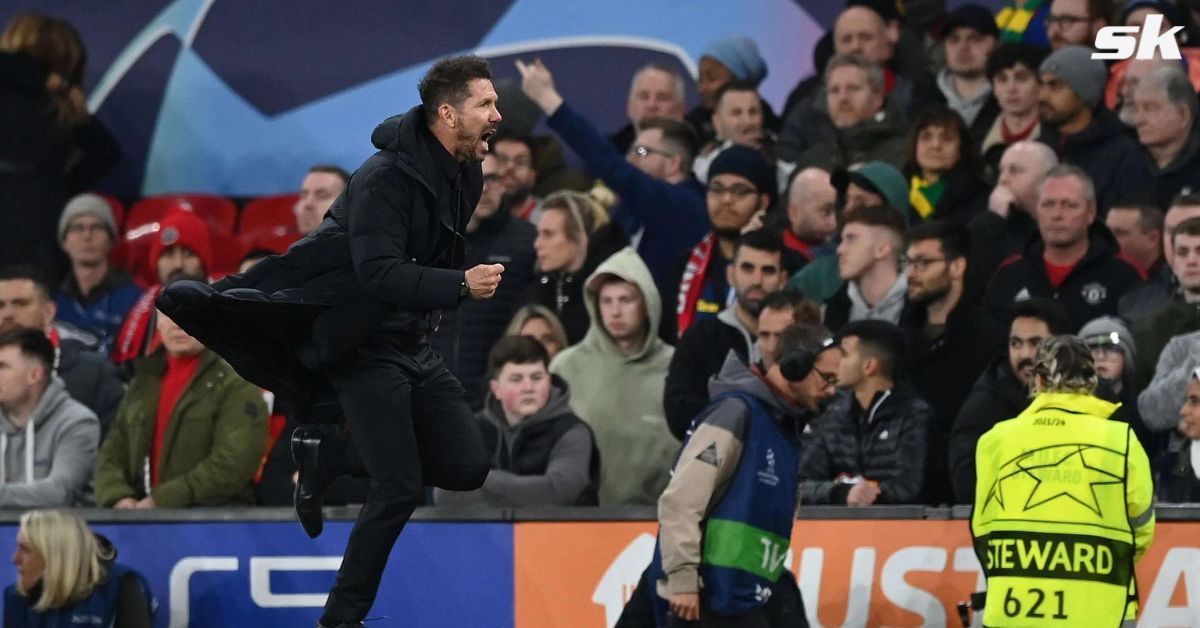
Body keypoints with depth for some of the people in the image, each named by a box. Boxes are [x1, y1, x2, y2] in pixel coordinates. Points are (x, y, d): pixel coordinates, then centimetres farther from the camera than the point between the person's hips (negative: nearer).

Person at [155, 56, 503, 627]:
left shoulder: (467, 175, 5)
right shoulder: (386, 179, -21)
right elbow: (378, 273, -29)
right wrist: (460, 285, -34)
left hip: (416, 344, 8)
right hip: (367, 350, -8)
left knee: (468, 469, -2)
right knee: (399, 491, -13)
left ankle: (329, 456, 14)